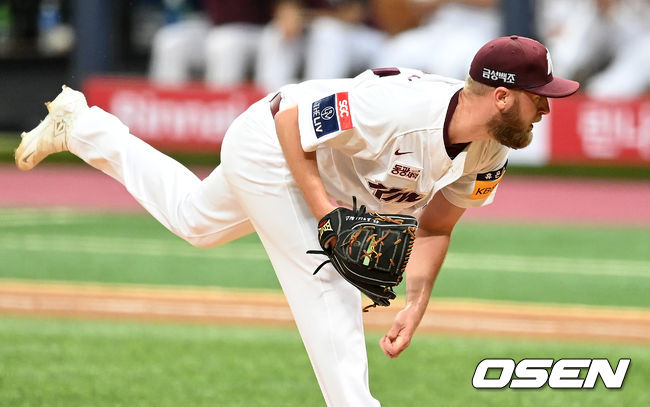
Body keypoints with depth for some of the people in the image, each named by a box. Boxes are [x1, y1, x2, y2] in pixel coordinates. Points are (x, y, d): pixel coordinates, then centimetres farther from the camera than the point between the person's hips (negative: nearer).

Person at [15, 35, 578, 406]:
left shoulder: (489, 158, -17)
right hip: (270, 150, -8)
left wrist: (416, 304, -17)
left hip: (325, 177, 8)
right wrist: (326, 216, -35)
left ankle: (83, 128, 43)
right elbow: (290, 118, -31)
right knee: (329, 289, -16)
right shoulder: (400, 111, -41)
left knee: (194, 220, 28)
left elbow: (434, 227, -3)